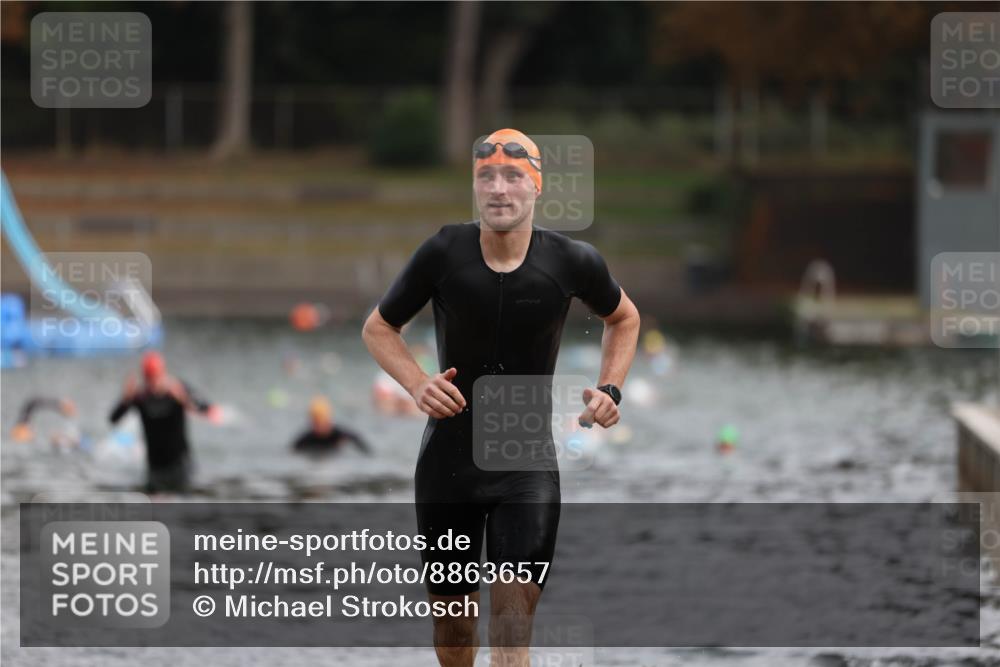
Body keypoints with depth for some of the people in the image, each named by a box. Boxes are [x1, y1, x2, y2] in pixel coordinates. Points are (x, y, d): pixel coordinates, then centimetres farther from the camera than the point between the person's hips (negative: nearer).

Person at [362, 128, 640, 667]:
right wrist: (417, 384, -13)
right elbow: (378, 327, 5)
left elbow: (623, 319, 15)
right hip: (448, 457, 1)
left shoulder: (572, 262, -8)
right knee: (452, 621, 12)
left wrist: (610, 390, 0)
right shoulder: (443, 253, -10)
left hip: (527, 465, -1)